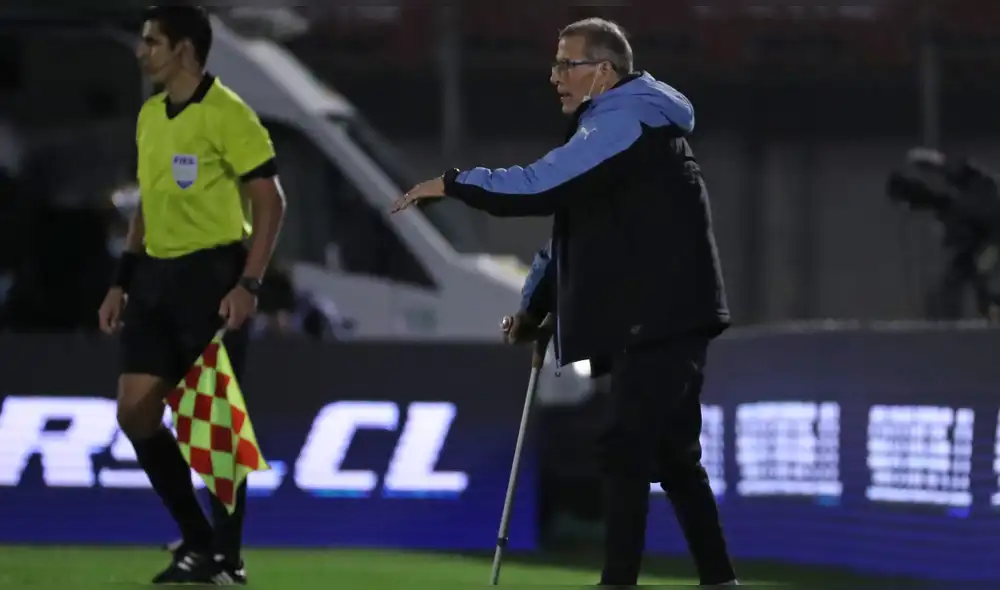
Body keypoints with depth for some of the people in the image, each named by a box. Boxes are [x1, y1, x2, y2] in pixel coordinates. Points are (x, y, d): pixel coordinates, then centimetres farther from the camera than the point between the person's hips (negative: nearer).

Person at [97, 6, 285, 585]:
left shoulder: (227, 115, -11)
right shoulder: (150, 116, 13)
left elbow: (270, 202, -12)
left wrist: (249, 284, -18)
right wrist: (123, 282, 17)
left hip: (212, 275, -8)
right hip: (156, 276, 8)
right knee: (136, 413, 2)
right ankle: (198, 540, 14)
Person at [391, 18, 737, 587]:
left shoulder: (625, 122, -13)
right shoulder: (618, 123, 22)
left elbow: (542, 186, -23)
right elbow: (579, 228, 24)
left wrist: (453, 184, -13)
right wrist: (535, 306, 20)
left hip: (662, 316, -11)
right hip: (662, 318, 11)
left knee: (628, 449, -12)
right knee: (673, 454, 13)